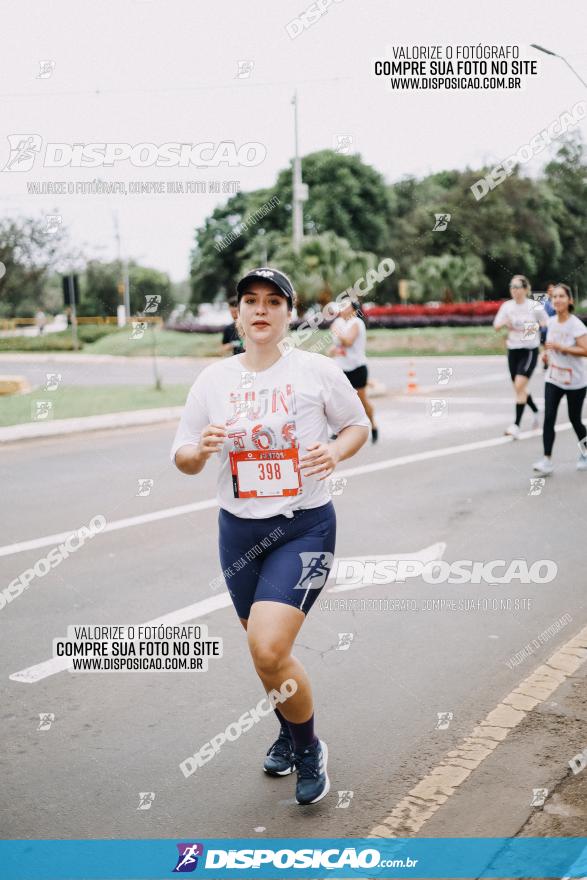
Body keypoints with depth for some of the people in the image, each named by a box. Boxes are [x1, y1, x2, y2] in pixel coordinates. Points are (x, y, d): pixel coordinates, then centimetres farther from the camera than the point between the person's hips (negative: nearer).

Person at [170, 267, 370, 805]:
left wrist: (335, 452, -15)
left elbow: (359, 424, 6)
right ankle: (289, 732, 47)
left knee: (268, 649, -18)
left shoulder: (317, 370, -7)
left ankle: (309, 749, 11)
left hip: (305, 527, -4)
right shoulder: (213, 380, 1)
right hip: (239, 531, 4)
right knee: (265, 651, 16)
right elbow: (183, 459, 6)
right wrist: (200, 449, -18)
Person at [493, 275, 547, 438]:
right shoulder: (507, 306, 4)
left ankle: (516, 424, -14)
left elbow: (547, 326, 2)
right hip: (513, 350, 5)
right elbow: (496, 325, 3)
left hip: (529, 350, -5)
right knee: (519, 388, 12)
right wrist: (504, 323, -17)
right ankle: (535, 410, 39)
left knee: (519, 386, -16)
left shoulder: (535, 307, -7)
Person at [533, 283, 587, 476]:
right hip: (553, 379, 4)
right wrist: (547, 353, 2)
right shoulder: (551, 322, 2)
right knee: (549, 418, -10)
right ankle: (547, 460, -12)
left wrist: (560, 347, -28)